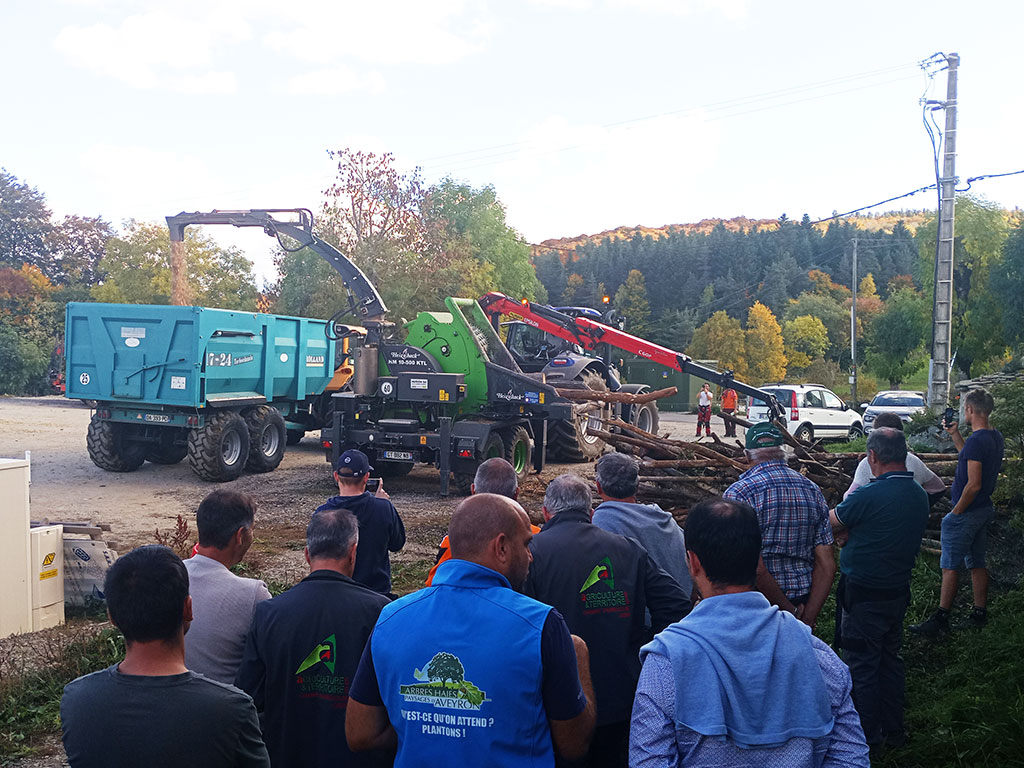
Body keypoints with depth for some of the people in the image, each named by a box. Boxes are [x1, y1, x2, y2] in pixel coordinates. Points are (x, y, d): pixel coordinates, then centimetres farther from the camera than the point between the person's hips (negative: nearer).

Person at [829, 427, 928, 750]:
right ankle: (893, 730, 31)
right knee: (890, 659, 20)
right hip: (899, 591, 7)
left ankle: (867, 735, 19)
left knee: (861, 666, 7)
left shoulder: (868, 495, -25)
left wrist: (850, 493, 6)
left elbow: (832, 521, -9)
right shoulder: (919, 496, -1)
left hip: (864, 596, -7)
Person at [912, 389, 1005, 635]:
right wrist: (955, 435, 17)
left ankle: (941, 619, 1)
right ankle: (979, 614, 24)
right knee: (977, 564, 17)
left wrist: (956, 512, -16)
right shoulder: (995, 436, 6)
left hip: (967, 513, -9)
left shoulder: (976, 440, -23)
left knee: (950, 567, -3)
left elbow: (973, 485, -25)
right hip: (985, 509, 9)